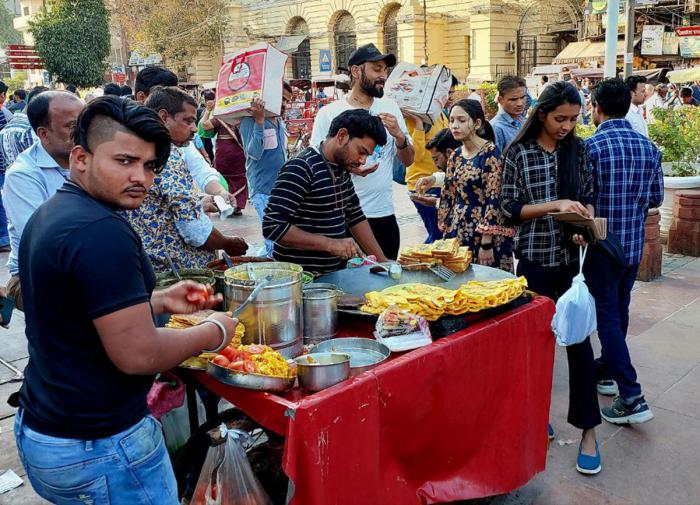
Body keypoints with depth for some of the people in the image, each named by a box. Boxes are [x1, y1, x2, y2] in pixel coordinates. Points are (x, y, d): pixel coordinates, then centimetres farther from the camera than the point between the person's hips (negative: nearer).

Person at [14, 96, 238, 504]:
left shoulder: (49, 214, 5)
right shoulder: (101, 231, -26)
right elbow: (138, 354, -26)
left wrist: (161, 301, 9)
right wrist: (214, 332, -11)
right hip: (99, 450, -9)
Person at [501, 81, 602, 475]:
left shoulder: (578, 149, 5)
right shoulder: (519, 153, -4)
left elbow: (589, 197, 10)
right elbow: (510, 209, -6)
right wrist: (554, 205, -18)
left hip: (573, 257, 2)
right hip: (534, 258, -2)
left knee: (579, 338, 1)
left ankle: (588, 430, 12)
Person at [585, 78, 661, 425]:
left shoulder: (591, 146, -16)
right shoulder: (648, 147, 3)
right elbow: (656, 198, 8)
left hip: (603, 243, -6)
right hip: (634, 244, 6)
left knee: (608, 317, -1)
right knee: (619, 310, 19)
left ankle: (631, 397, -4)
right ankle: (606, 370, 37)